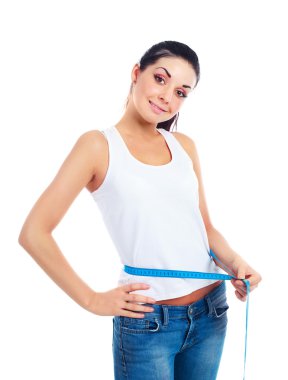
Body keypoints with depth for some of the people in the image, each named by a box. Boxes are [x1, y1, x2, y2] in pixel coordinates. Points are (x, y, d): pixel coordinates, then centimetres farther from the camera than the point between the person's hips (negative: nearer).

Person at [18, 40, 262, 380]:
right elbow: (34, 233, -11)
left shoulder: (184, 145, 7)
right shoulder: (100, 145, -8)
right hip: (147, 321, -5)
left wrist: (235, 262, -6)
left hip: (211, 311, 5)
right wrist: (92, 300, -11)